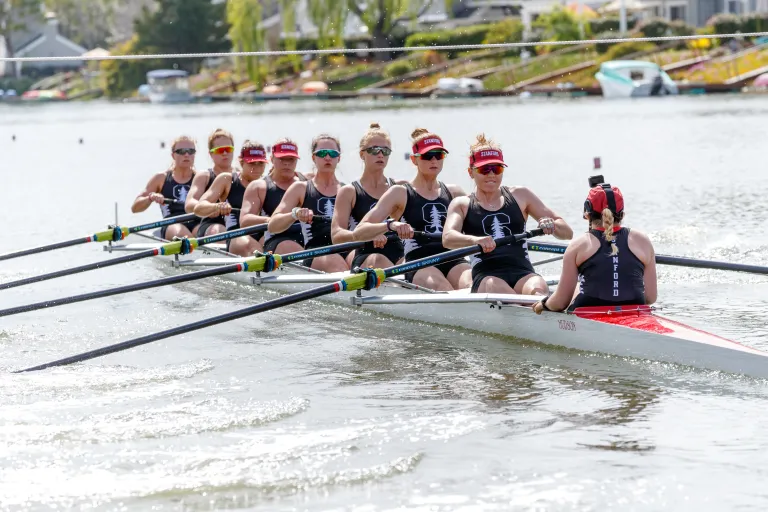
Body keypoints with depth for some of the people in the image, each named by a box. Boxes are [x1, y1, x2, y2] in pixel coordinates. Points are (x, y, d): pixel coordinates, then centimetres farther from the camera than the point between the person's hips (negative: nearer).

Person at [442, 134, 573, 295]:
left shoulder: (520, 196, 19)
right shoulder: (462, 205, 16)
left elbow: (567, 233, 18)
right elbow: (447, 239, -6)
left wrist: (552, 226, -8)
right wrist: (476, 240, -29)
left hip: (523, 273, 2)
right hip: (485, 277, -2)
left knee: (537, 290, -34)